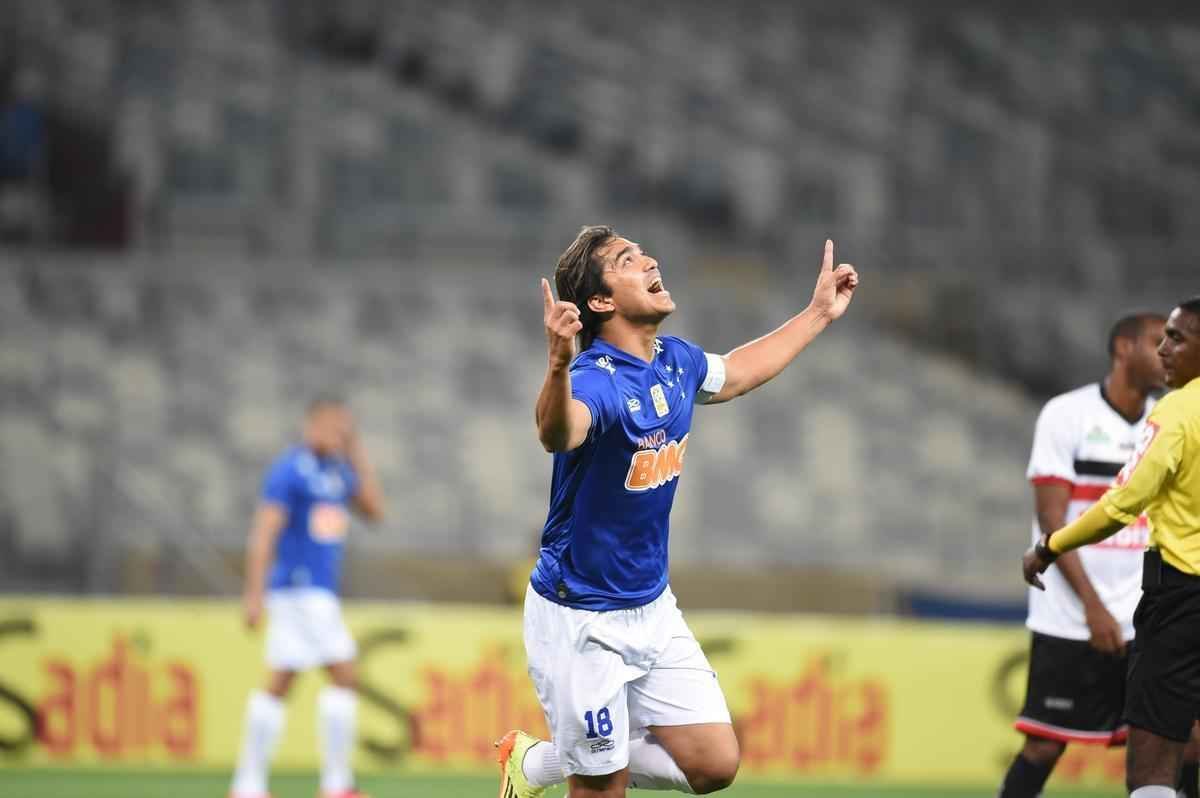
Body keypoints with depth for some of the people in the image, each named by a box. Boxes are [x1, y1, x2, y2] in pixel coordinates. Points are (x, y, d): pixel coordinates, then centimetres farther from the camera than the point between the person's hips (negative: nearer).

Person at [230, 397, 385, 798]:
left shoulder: (336, 471, 15)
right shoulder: (289, 471, -11)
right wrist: (254, 594, -21)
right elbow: (264, 532, -15)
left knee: (279, 685, 7)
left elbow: (374, 509, 14)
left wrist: (357, 454, 8)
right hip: (300, 588, -9)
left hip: (319, 591, 9)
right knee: (343, 675, -11)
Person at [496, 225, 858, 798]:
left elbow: (734, 373, 25)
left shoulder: (677, 361, 0)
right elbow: (558, 434, -50)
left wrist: (818, 314, 28)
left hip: (652, 608, 7)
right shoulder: (595, 381, -25)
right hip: (580, 620, -7)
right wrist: (558, 363, -69)